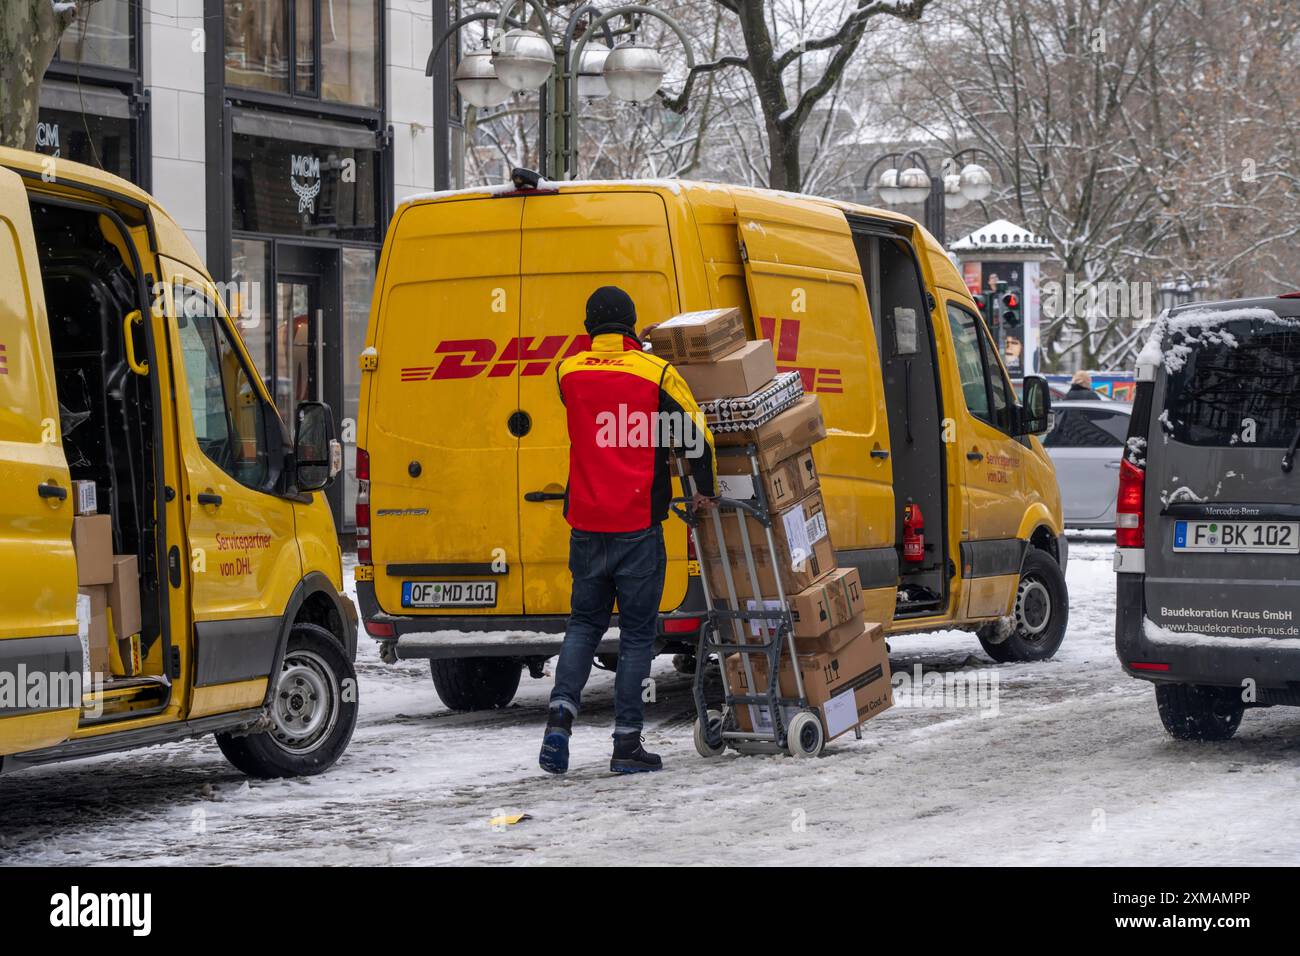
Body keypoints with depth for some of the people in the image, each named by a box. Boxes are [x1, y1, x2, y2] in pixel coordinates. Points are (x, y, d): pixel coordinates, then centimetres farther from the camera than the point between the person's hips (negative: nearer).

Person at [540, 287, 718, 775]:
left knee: (584, 624, 17)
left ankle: (559, 716, -3)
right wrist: (705, 491, 11)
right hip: (637, 527, -3)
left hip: (586, 525, 3)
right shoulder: (654, 373, -7)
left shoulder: (568, 372, 3)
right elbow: (697, 436, -5)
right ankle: (627, 743, 2)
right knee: (637, 633, 5)